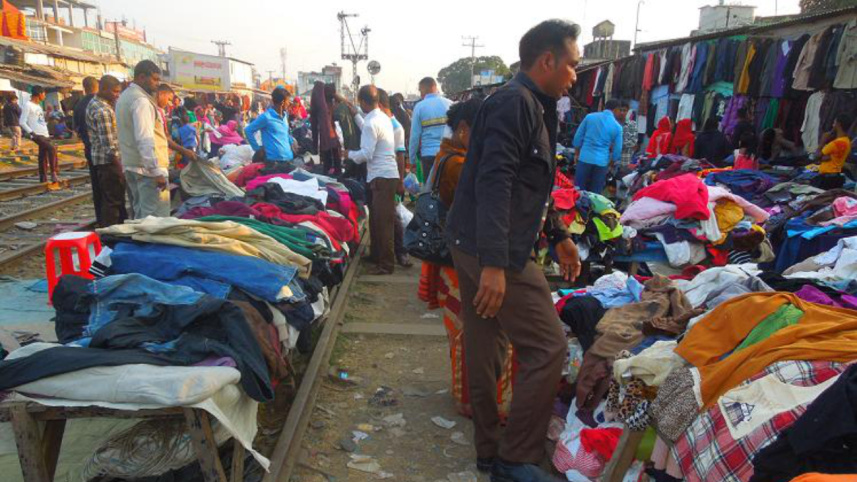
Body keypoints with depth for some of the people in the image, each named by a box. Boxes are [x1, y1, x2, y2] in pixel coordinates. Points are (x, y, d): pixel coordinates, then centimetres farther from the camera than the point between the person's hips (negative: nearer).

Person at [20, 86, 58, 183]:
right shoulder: (28, 105, -6)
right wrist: (31, 132, -16)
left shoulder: (38, 106, 20)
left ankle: (43, 178, 9)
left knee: (43, 157, 7)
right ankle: (53, 172, -23)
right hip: (37, 135, -8)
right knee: (52, 148, -26)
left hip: (45, 135, 8)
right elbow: (22, 122, -11)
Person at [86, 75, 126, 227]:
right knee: (113, 201, -6)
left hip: (100, 158, 10)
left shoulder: (94, 103, 13)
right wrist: (119, 167, -19)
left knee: (109, 199, 18)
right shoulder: (102, 111, -19)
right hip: (109, 160, -10)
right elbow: (109, 146, -21)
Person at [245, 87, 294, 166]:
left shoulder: (285, 115, 14)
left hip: (289, 158, 8)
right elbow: (248, 130, -4)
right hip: (274, 160, -8)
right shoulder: (266, 117, -9)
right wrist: (257, 148, -3)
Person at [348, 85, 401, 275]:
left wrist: (350, 154, -1)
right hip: (387, 174, 10)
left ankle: (387, 264, -1)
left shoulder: (371, 123, -16)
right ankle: (376, 254, 31)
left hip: (381, 177, -10)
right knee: (376, 218, 19)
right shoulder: (383, 117, 12)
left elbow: (366, 154, -18)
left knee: (383, 222, -6)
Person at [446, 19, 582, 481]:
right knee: (547, 348, -4)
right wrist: (495, 264, -29)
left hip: (473, 246, 10)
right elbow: (494, 184, -23)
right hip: (493, 251, -10)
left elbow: (531, 186, 27)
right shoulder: (515, 102, -13)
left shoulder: (532, 106, 20)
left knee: (483, 350, 15)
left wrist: (559, 236, 29)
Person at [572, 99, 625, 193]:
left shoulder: (589, 117, 3)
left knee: (579, 189, 7)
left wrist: (577, 154, 17)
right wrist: (610, 164, 19)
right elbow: (617, 150, 4)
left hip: (585, 158, 1)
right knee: (595, 192, 7)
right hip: (602, 162, 0)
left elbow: (578, 136, 7)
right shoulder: (617, 127, 1)